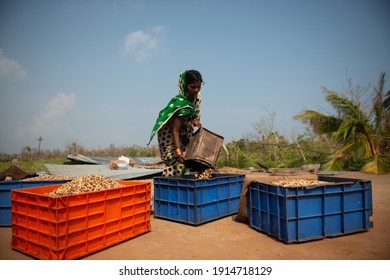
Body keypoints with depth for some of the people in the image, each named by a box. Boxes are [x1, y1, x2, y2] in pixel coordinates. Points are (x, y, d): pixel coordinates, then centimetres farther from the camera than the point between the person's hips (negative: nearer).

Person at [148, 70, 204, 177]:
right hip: (170, 137, -8)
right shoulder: (181, 104, -31)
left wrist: (195, 120, -14)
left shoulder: (195, 97, -6)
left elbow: (195, 113, 10)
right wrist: (178, 149, -42)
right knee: (176, 165, -11)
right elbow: (175, 129, -34)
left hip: (183, 136, 8)